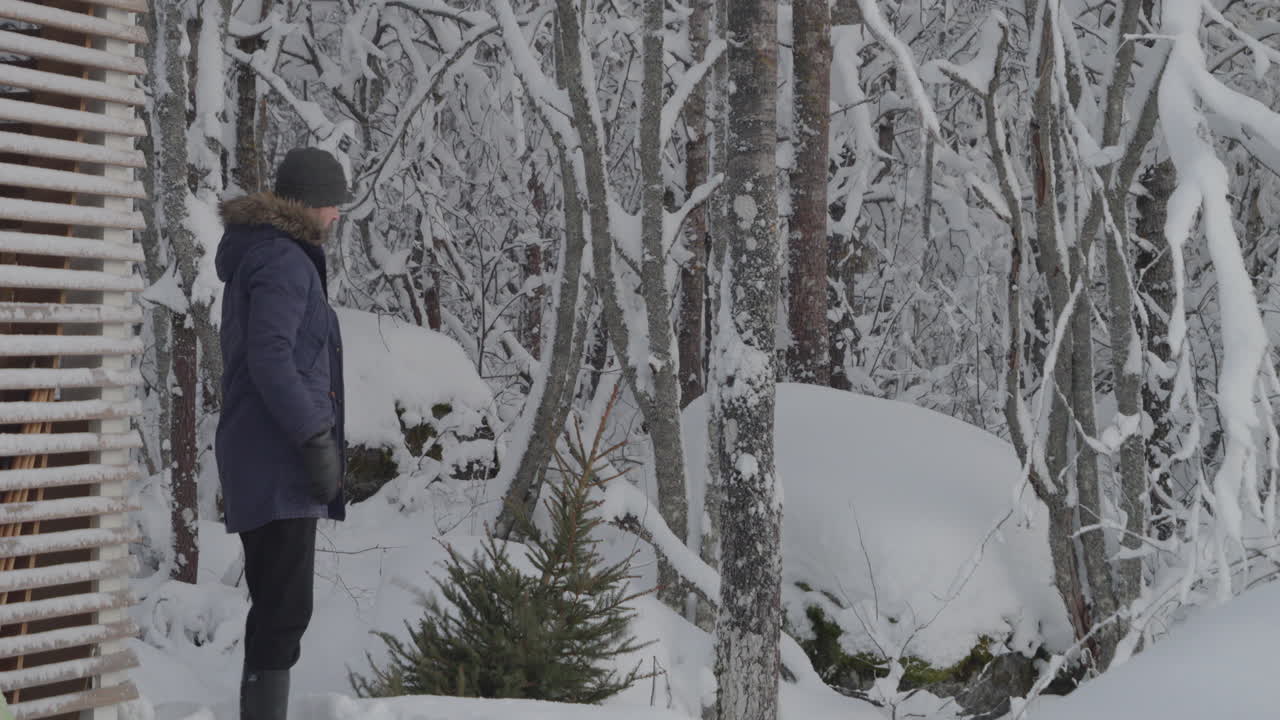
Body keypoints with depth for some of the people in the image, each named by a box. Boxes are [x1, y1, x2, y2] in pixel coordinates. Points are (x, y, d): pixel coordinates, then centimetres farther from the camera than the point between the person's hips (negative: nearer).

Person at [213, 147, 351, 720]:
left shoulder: (259, 255, 19)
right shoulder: (285, 262, -13)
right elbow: (270, 359, -22)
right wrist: (316, 438, -21)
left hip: (257, 462, 11)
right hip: (279, 462, -11)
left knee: (276, 606, 16)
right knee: (284, 610, -10)